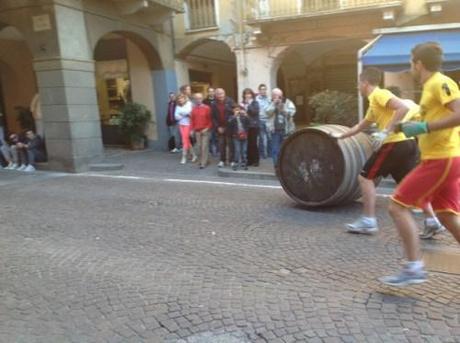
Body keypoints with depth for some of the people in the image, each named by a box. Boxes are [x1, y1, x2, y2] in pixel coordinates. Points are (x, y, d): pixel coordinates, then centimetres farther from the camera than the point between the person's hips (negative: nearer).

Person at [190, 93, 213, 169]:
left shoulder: (207, 108, -4)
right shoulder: (194, 109, 8)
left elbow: (210, 120, -4)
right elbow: (192, 120, 11)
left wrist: (207, 128, -12)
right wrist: (192, 129, 5)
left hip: (205, 131, -4)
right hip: (197, 131, 4)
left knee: (204, 147, -7)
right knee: (198, 147, 6)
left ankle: (203, 163, -4)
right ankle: (201, 161, 19)